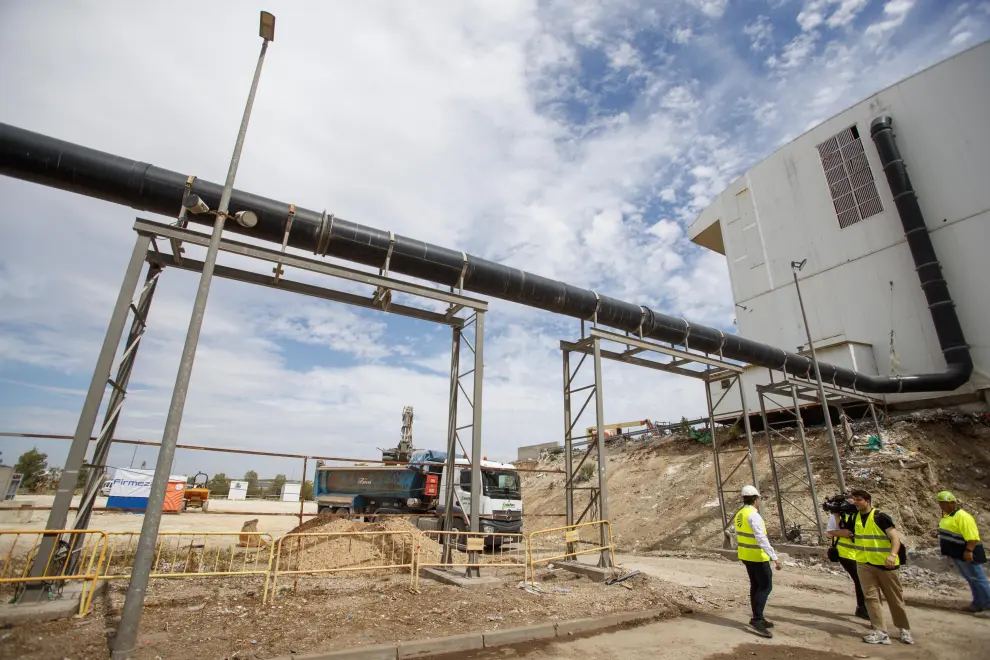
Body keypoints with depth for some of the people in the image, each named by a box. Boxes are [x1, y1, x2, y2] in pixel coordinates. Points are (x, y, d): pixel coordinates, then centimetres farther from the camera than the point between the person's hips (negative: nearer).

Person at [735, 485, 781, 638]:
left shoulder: (739, 514, 8)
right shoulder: (753, 515, -21)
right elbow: (762, 539, -26)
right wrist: (774, 558, -25)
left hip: (746, 555, 9)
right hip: (757, 557, -9)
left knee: (756, 586, 16)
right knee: (766, 586, -2)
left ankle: (758, 618, 23)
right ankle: (756, 620, -5)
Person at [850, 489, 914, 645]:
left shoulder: (881, 517, -11)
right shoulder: (855, 517, 6)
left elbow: (895, 537, -18)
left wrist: (893, 554, -32)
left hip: (885, 564, -4)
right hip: (864, 564, 4)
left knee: (895, 598, 12)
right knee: (871, 597, -3)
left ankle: (904, 629, 31)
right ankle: (880, 632, -1)